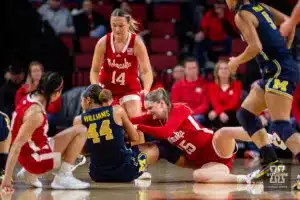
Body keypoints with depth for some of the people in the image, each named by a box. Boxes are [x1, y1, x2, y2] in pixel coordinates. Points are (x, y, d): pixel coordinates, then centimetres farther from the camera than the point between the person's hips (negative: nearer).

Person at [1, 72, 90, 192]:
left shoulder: (31, 98, 0)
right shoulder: (36, 113, -26)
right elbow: (17, 145, -27)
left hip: (29, 155, 9)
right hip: (36, 159, -9)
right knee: (80, 132, -5)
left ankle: (30, 174, 21)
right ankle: (63, 177, -4)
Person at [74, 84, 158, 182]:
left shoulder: (79, 120, 0)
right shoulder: (117, 110, -3)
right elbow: (135, 138, 5)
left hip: (98, 175, 4)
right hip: (125, 171, -4)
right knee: (153, 149, 27)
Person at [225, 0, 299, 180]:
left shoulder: (242, 15, -10)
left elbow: (256, 47, -20)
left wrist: (236, 61, -3)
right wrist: (284, 50, 23)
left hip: (280, 72, -10)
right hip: (273, 72, 10)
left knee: (281, 125, -18)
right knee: (246, 113, 16)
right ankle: (271, 160, 11)